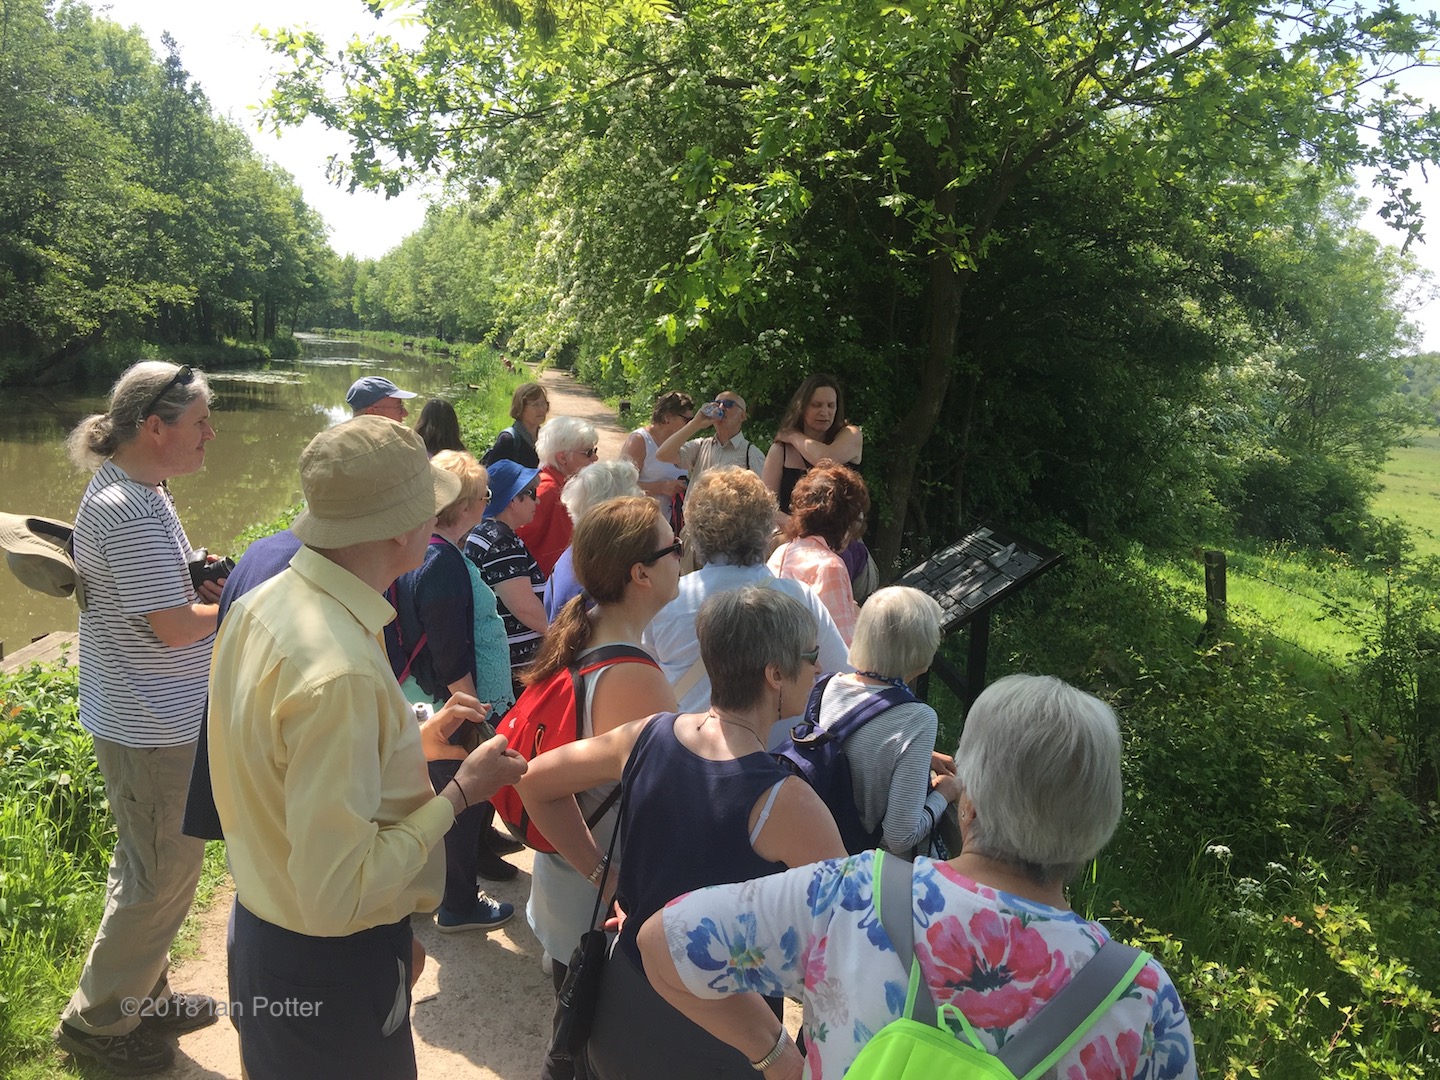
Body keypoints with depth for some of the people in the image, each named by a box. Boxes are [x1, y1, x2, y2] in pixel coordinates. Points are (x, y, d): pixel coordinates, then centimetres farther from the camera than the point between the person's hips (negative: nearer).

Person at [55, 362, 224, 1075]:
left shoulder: (134, 491, 7)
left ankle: (140, 997, 41)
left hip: (150, 715, 11)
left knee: (149, 864, 23)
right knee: (163, 875, 6)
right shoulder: (129, 510, -25)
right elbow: (175, 626, -25)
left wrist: (203, 580, 3)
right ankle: (97, 1022, 25)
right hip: (153, 727, -11)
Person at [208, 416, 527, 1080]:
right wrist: (460, 792, -21)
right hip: (332, 971, -8)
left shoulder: (262, 604, -4)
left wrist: (416, 737, 9)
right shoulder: (341, 671, -33)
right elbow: (337, 895, -30)